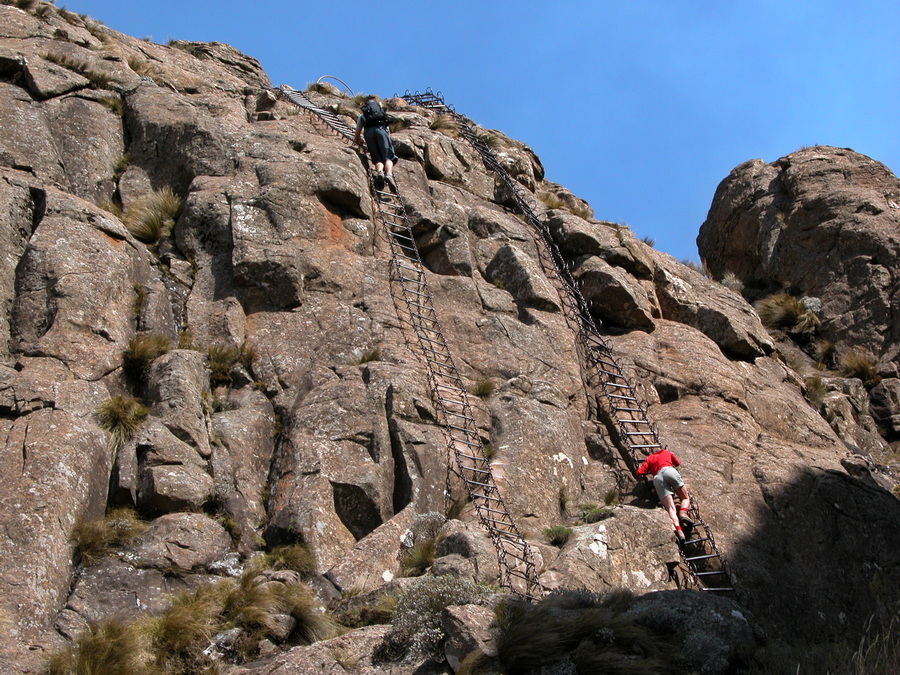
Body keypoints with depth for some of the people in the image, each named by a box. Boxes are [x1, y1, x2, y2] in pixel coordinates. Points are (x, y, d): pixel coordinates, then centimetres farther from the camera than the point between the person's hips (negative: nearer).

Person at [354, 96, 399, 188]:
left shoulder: (362, 116, 34)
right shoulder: (382, 113, 36)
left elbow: (357, 135, 34)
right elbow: (388, 132, 35)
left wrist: (360, 141, 55)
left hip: (368, 132, 1)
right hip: (381, 129, -1)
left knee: (378, 158, -2)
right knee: (388, 156, -10)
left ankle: (379, 171, -35)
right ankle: (389, 173, -39)